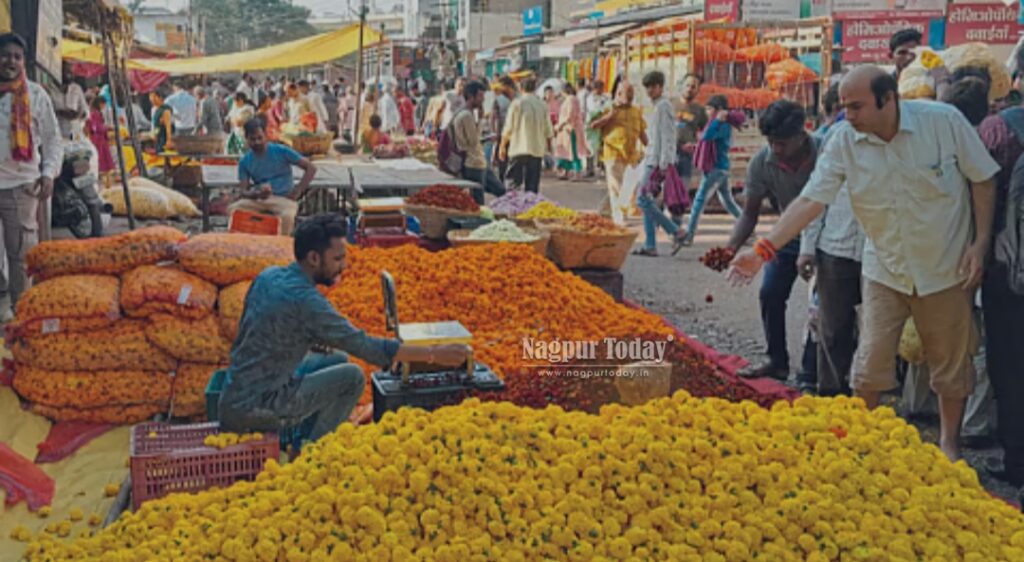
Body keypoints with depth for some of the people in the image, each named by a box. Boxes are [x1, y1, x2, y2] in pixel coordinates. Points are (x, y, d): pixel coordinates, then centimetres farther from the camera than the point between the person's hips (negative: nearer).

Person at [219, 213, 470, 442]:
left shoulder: (268, 276, 3)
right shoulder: (304, 300, -23)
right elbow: (364, 346, -23)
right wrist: (433, 354, -19)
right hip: (253, 410, -9)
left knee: (338, 360, 15)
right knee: (352, 377, -9)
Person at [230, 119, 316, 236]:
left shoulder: (281, 151, -5)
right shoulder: (244, 162, 4)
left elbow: (311, 168, -6)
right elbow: (243, 191, -1)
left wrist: (297, 192, -14)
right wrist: (257, 193, -24)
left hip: (284, 198, -3)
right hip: (258, 199, 3)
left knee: (287, 216, -38)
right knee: (232, 210, -22)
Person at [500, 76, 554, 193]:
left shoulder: (517, 103, -5)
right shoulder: (543, 105, 4)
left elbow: (508, 128, -3)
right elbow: (548, 131, 8)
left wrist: (502, 146, 7)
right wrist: (547, 146, 23)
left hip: (518, 149, -3)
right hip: (537, 150, 3)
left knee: (514, 184, 1)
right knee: (533, 185, 7)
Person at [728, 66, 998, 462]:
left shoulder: (944, 121, -17)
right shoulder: (845, 140, -13)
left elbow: (982, 178, -6)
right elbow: (812, 199, -17)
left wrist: (980, 243, -10)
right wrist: (762, 250, -27)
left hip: (945, 267, -1)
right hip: (885, 269, 1)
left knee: (950, 360, 11)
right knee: (870, 361, 3)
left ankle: (949, 442, 32)